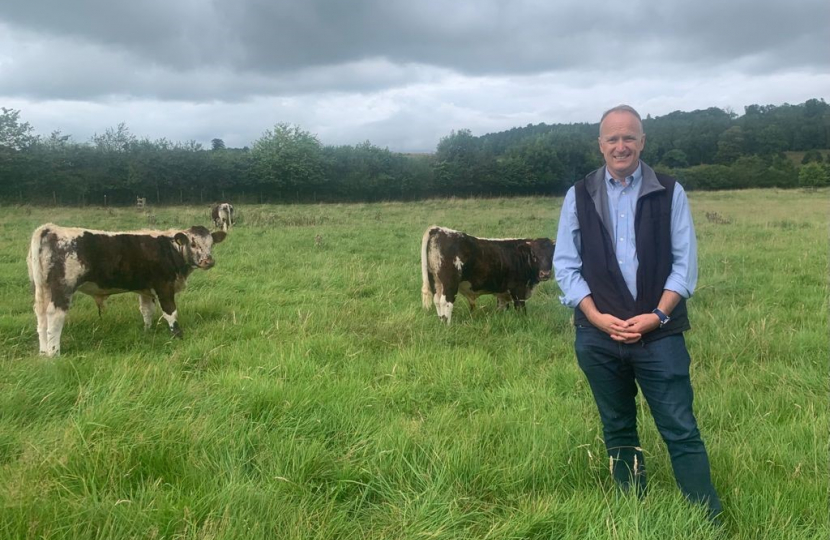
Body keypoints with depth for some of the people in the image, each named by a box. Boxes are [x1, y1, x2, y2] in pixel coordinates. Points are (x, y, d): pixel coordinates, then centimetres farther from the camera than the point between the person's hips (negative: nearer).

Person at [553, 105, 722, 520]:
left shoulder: (669, 193, 2)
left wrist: (657, 315, -11)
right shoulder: (578, 196, 4)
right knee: (618, 431, 14)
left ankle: (708, 522, 8)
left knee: (682, 431, -2)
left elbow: (685, 261, 1)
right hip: (598, 336, 2)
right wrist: (597, 317, -10)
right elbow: (565, 264, 2)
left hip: (659, 332, -1)